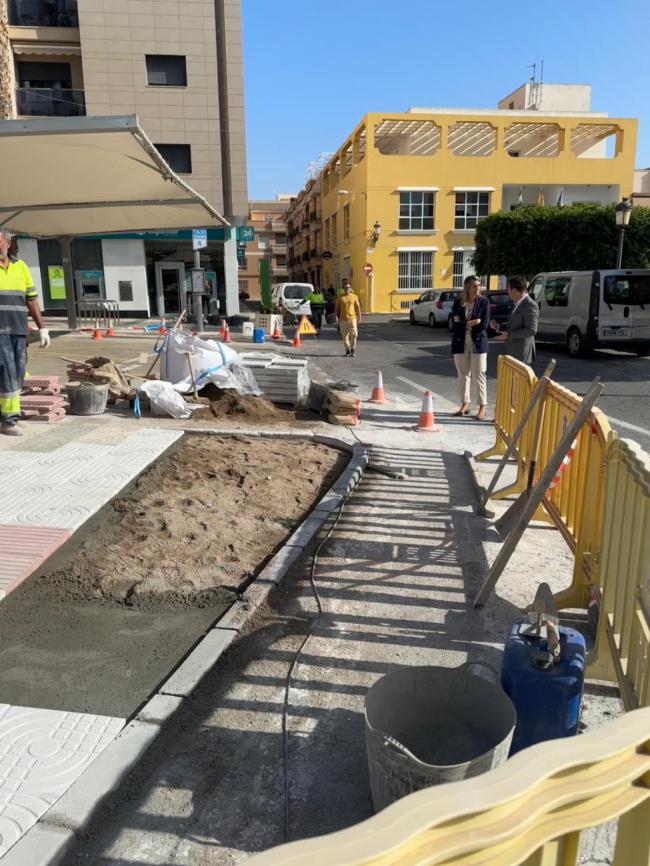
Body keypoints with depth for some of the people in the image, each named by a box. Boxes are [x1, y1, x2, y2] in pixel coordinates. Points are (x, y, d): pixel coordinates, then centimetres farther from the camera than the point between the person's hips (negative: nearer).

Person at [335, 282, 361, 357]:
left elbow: (358, 307, 7)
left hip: (352, 318, -1)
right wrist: (337, 317, 0)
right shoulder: (340, 298, 5)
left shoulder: (354, 297, 5)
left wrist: (359, 316, 3)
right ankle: (347, 350, 15)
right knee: (344, 336, 4)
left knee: (354, 334, -7)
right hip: (343, 319, 1)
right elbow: (336, 308, 7)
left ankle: (353, 349, 8)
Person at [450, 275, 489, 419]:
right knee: (463, 375, 9)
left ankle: (483, 406, 2)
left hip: (478, 343, -2)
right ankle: (465, 404, 20)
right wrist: (471, 323, -13)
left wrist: (464, 325, -7)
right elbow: (454, 324, -5)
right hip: (460, 343, 3)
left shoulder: (484, 302, -1)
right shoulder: (458, 303, 4)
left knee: (478, 375, -3)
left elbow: (483, 325, -9)